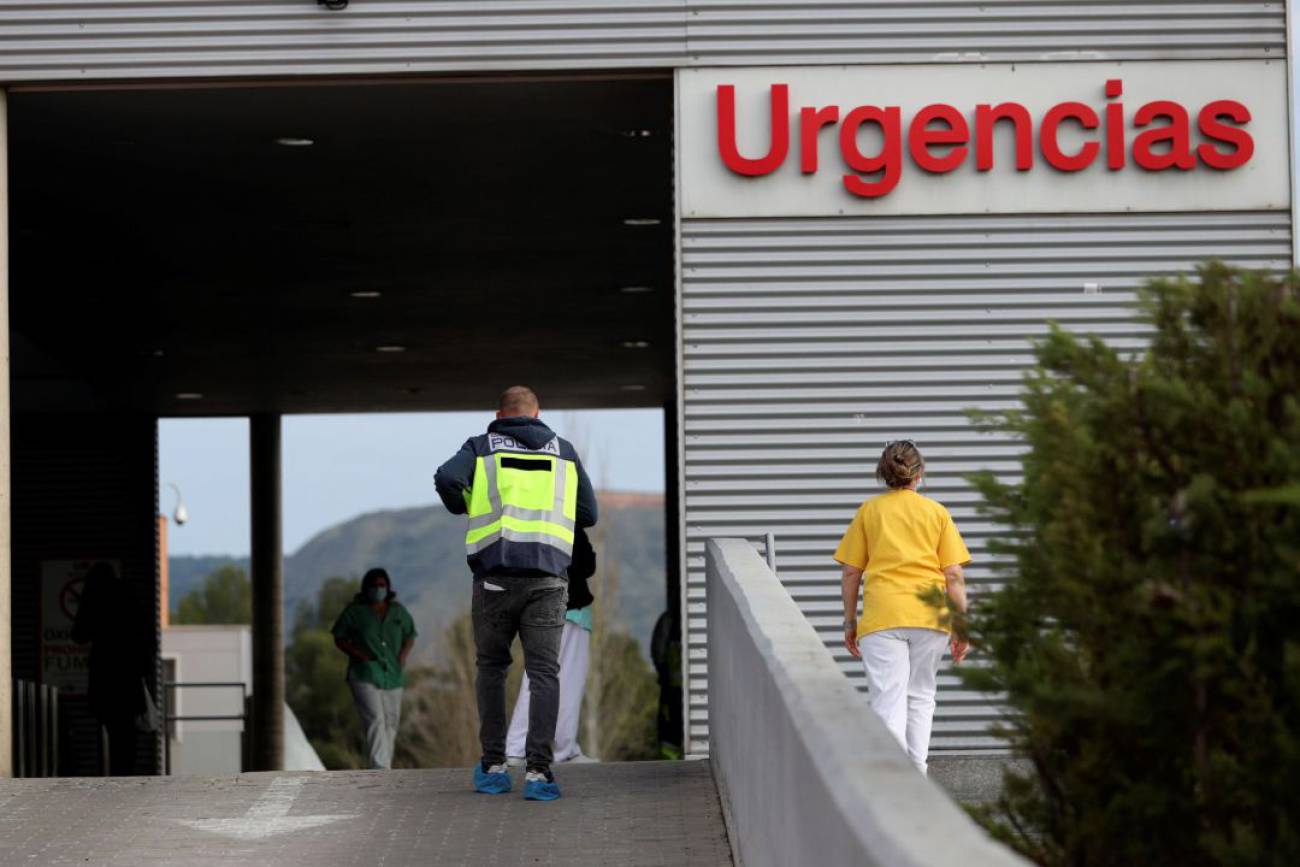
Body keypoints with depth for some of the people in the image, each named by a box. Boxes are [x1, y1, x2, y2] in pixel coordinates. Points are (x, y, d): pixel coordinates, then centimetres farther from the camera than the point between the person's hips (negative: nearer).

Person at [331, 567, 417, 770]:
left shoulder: (398, 611, 8)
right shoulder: (354, 611, -2)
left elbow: (410, 636, 17)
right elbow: (339, 638, 3)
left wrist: (403, 655, -2)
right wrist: (355, 653, -13)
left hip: (392, 676, 4)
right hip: (364, 676, -4)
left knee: (390, 724, 9)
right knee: (375, 721, -19)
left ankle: (383, 767, 22)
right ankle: (380, 770, -27)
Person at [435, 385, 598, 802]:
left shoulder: (481, 448, 10)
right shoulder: (564, 451, 16)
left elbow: (447, 478, -10)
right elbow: (588, 515, 17)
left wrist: (462, 506, 11)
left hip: (495, 575, 0)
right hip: (547, 577, 0)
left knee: (491, 668, 16)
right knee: (543, 673, -2)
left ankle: (493, 767, 14)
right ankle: (538, 771, -13)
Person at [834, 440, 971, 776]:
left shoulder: (868, 511, 8)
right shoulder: (937, 512, 9)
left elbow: (850, 574, 6)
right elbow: (954, 575, 3)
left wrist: (850, 623, 15)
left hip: (882, 615, -1)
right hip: (929, 615, 1)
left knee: (888, 701, -6)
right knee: (920, 696, 16)